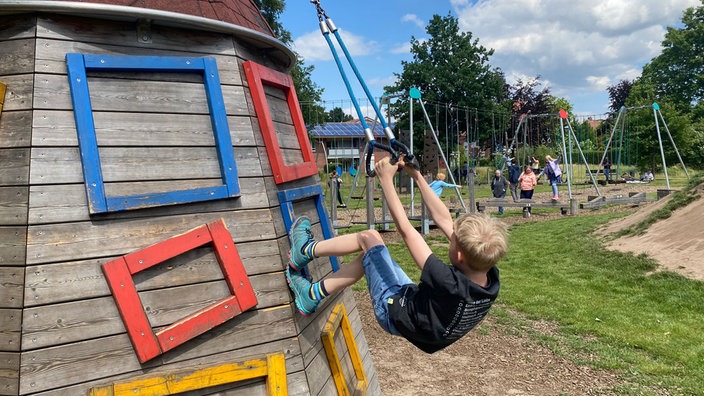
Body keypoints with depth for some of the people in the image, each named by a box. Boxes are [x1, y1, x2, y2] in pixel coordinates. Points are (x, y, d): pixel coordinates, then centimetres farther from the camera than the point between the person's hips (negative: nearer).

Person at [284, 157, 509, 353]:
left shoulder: (449, 285, -40)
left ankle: (306, 250, 17)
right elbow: (444, 221, -14)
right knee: (368, 257, 17)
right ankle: (312, 295, 26)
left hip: (394, 310, -7)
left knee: (368, 238, -4)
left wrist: (386, 179, -25)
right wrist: (417, 176, -12)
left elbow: (405, 229, -34)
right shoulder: (489, 276, -21)